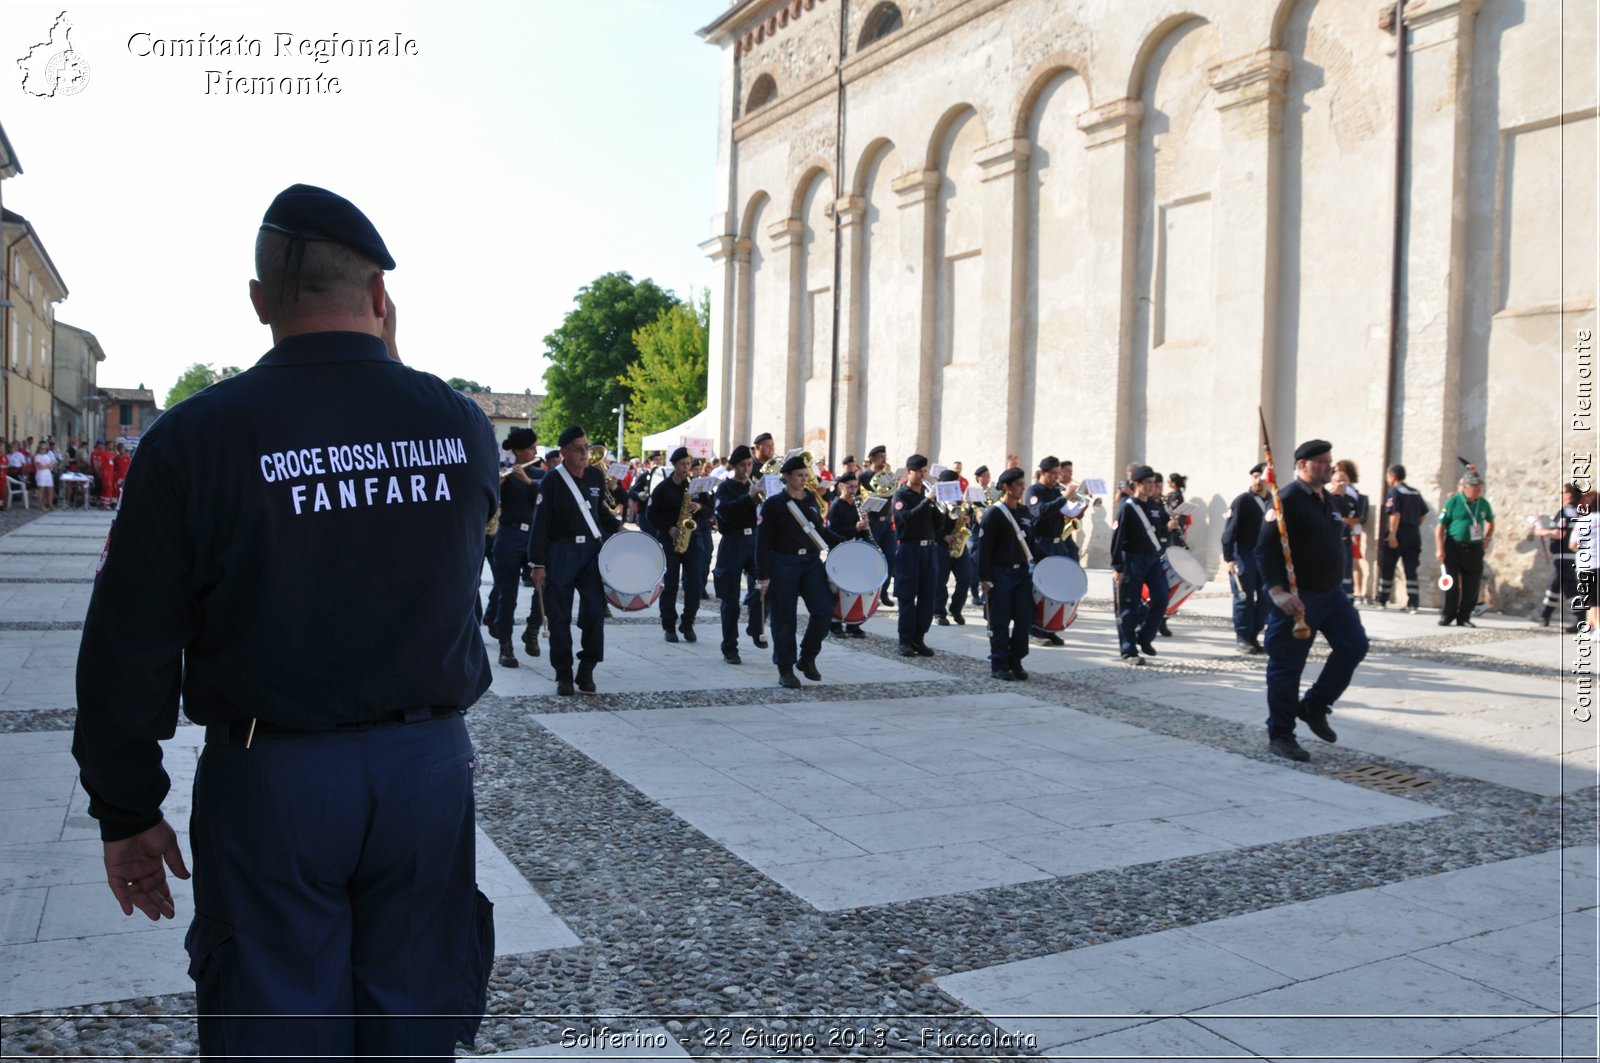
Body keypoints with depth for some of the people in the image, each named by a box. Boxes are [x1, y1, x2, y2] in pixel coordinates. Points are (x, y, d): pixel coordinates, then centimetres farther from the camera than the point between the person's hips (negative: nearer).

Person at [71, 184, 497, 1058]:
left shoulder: (195, 437, -10)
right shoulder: (462, 425, -3)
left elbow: (129, 648, -8)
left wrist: (125, 812, 5)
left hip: (271, 782, -2)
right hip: (428, 765, 2)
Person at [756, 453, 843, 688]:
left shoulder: (811, 499, 9)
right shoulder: (773, 504, -6)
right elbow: (763, 542, -7)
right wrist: (763, 576, -11)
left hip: (811, 562, 4)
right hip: (783, 565, -4)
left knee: (824, 610, -6)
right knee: (785, 619, 1)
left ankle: (807, 658, 13)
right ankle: (786, 670, 11)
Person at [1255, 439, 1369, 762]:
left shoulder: (1329, 500, 13)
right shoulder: (1287, 500, -14)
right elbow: (1265, 549, -20)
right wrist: (1277, 591, -27)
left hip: (1331, 593, 8)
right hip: (1297, 598, -8)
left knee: (1354, 644, 2)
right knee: (1287, 666, -1)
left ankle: (1315, 706, 17)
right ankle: (1280, 735, 10)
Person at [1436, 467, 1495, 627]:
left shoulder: (1484, 504, 7)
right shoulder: (1453, 501, -6)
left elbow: (1490, 522, 27)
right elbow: (1440, 526, -6)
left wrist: (1487, 537, 10)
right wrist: (1440, 549, -12)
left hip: (1475, 549, 4)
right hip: (1454, 548, -4)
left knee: (1472, 587, 3)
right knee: (1452, 585, -2)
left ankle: (1464, 617, 14)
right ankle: (1447, 616, 8)